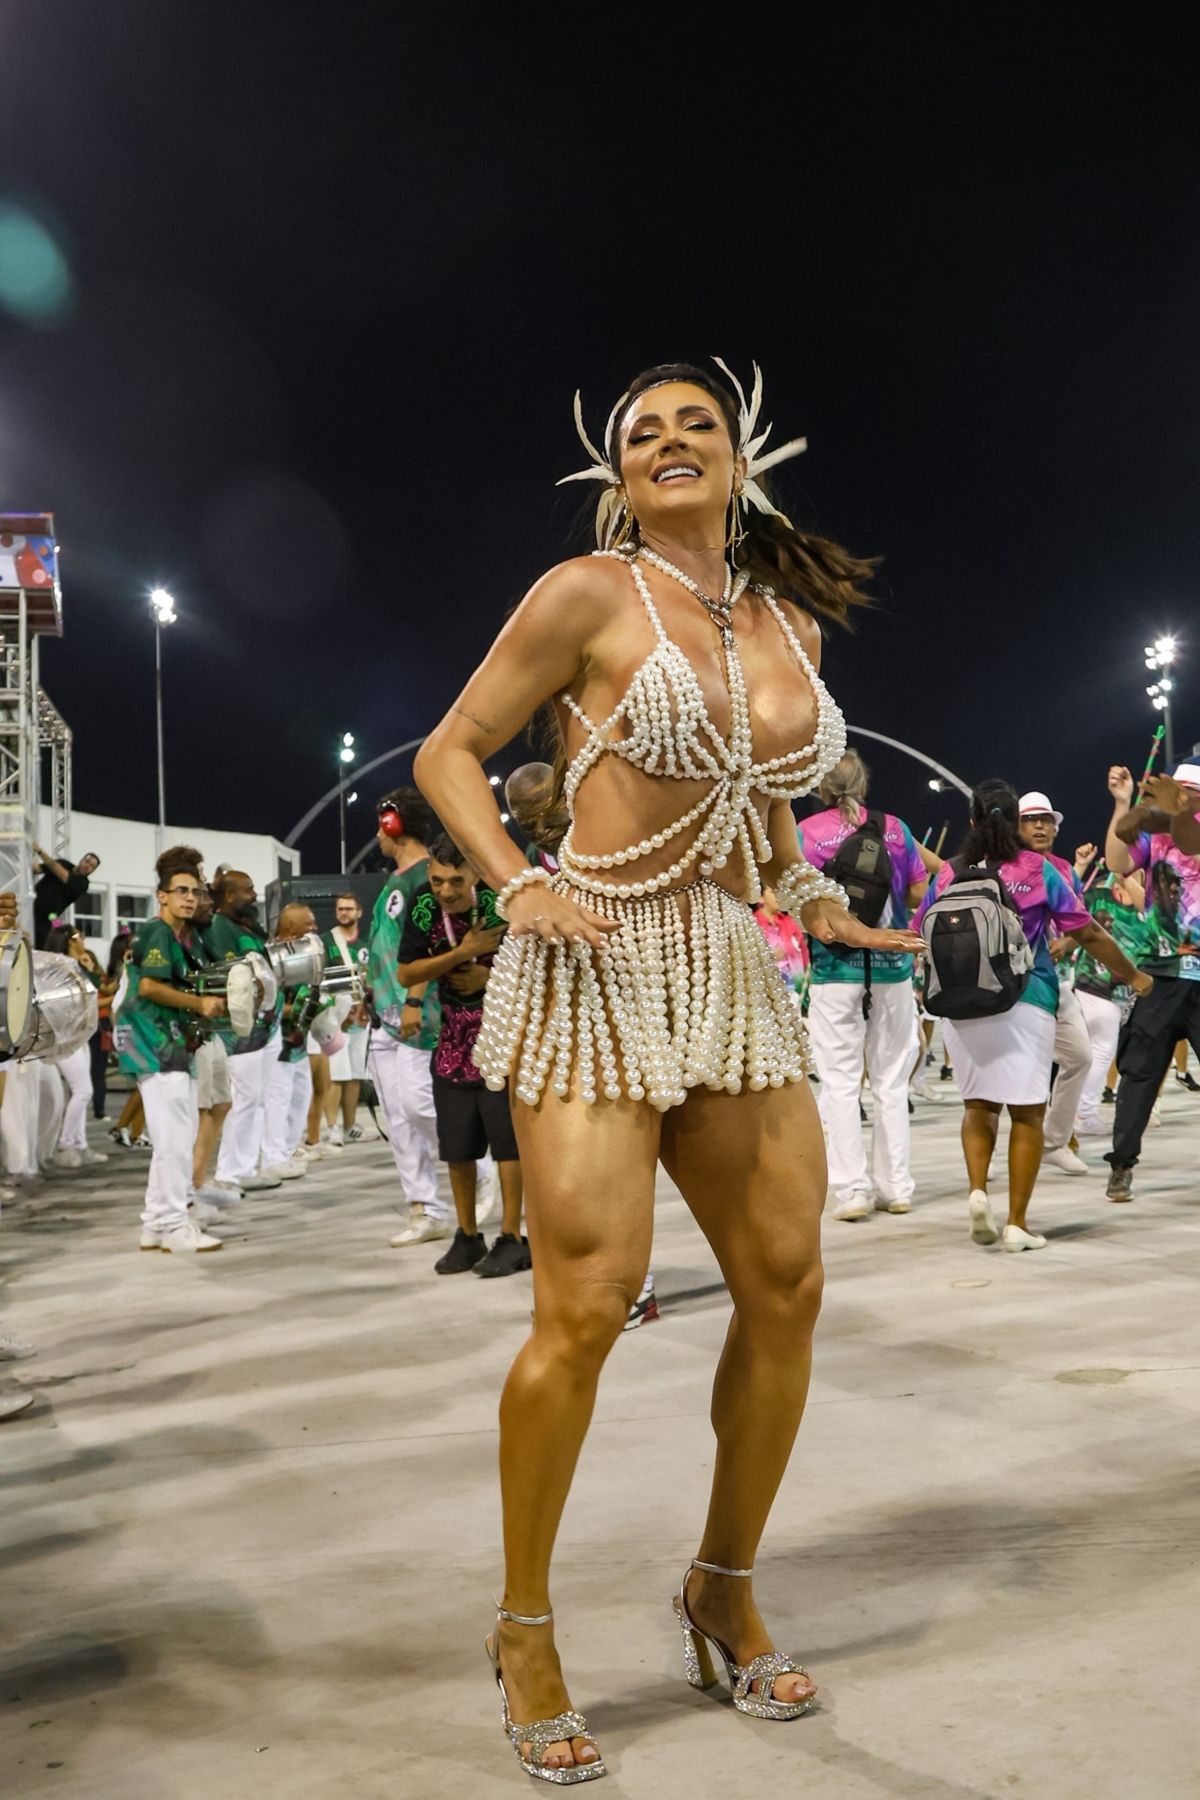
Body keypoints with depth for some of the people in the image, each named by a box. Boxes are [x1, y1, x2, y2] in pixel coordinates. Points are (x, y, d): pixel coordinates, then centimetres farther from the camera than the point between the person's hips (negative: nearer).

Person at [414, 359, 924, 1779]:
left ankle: (723, 1592, 26)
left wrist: (809, 892, 12)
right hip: (597, 967, -6)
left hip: (736, 974, 6)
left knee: (786, 1288, 4)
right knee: (586, 1308, -10)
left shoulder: (789, 622, 15)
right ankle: (524, 1631, 11)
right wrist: (519, 887, -14)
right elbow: (448, 754, 1)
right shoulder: (589, 592, -2)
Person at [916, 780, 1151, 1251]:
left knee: (978, 1103, 18)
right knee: (1027, 1112, 5)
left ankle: (977, 1190, -3)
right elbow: (1088, 934, 2)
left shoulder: (948, 874, 4)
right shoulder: (1038, 871, -1)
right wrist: (1132, 974, 16)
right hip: (1025, 1001, -2)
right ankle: (1017, 1224, 4)